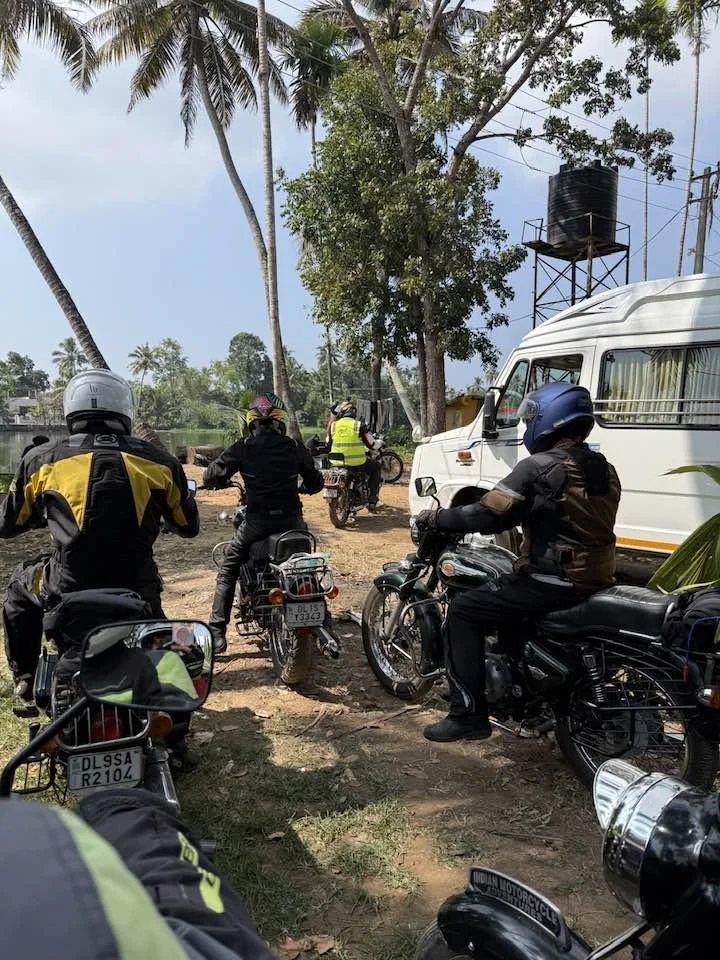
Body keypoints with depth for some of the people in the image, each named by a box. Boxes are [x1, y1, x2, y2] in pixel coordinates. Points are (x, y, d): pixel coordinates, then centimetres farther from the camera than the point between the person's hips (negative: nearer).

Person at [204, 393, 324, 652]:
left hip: (257, 520, -2)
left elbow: (211, 477, -4)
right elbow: (316, 483, 11)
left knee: (227, 572, 13)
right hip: (291, 519, 2)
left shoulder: (243, 448, -2)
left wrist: (224, 481, 19)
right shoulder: (295, 448, 3)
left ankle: (217, 634, 6)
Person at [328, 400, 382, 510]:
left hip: (337, 463, 3)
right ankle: (372, 500, 15)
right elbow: (372, 444, -2)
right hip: (357, 463, -3)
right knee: (376, 466, 23)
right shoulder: (359, 425, -7)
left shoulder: (333, 425, 2)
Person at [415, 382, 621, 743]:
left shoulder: (540, 468, -16)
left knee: (464, 611, 0)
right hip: (596, 579, 9)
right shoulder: (604, 469, 9)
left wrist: (435, 518, -5)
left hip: (553, 583, -9)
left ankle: (468, 714, -1)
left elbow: (486, 516, -18)